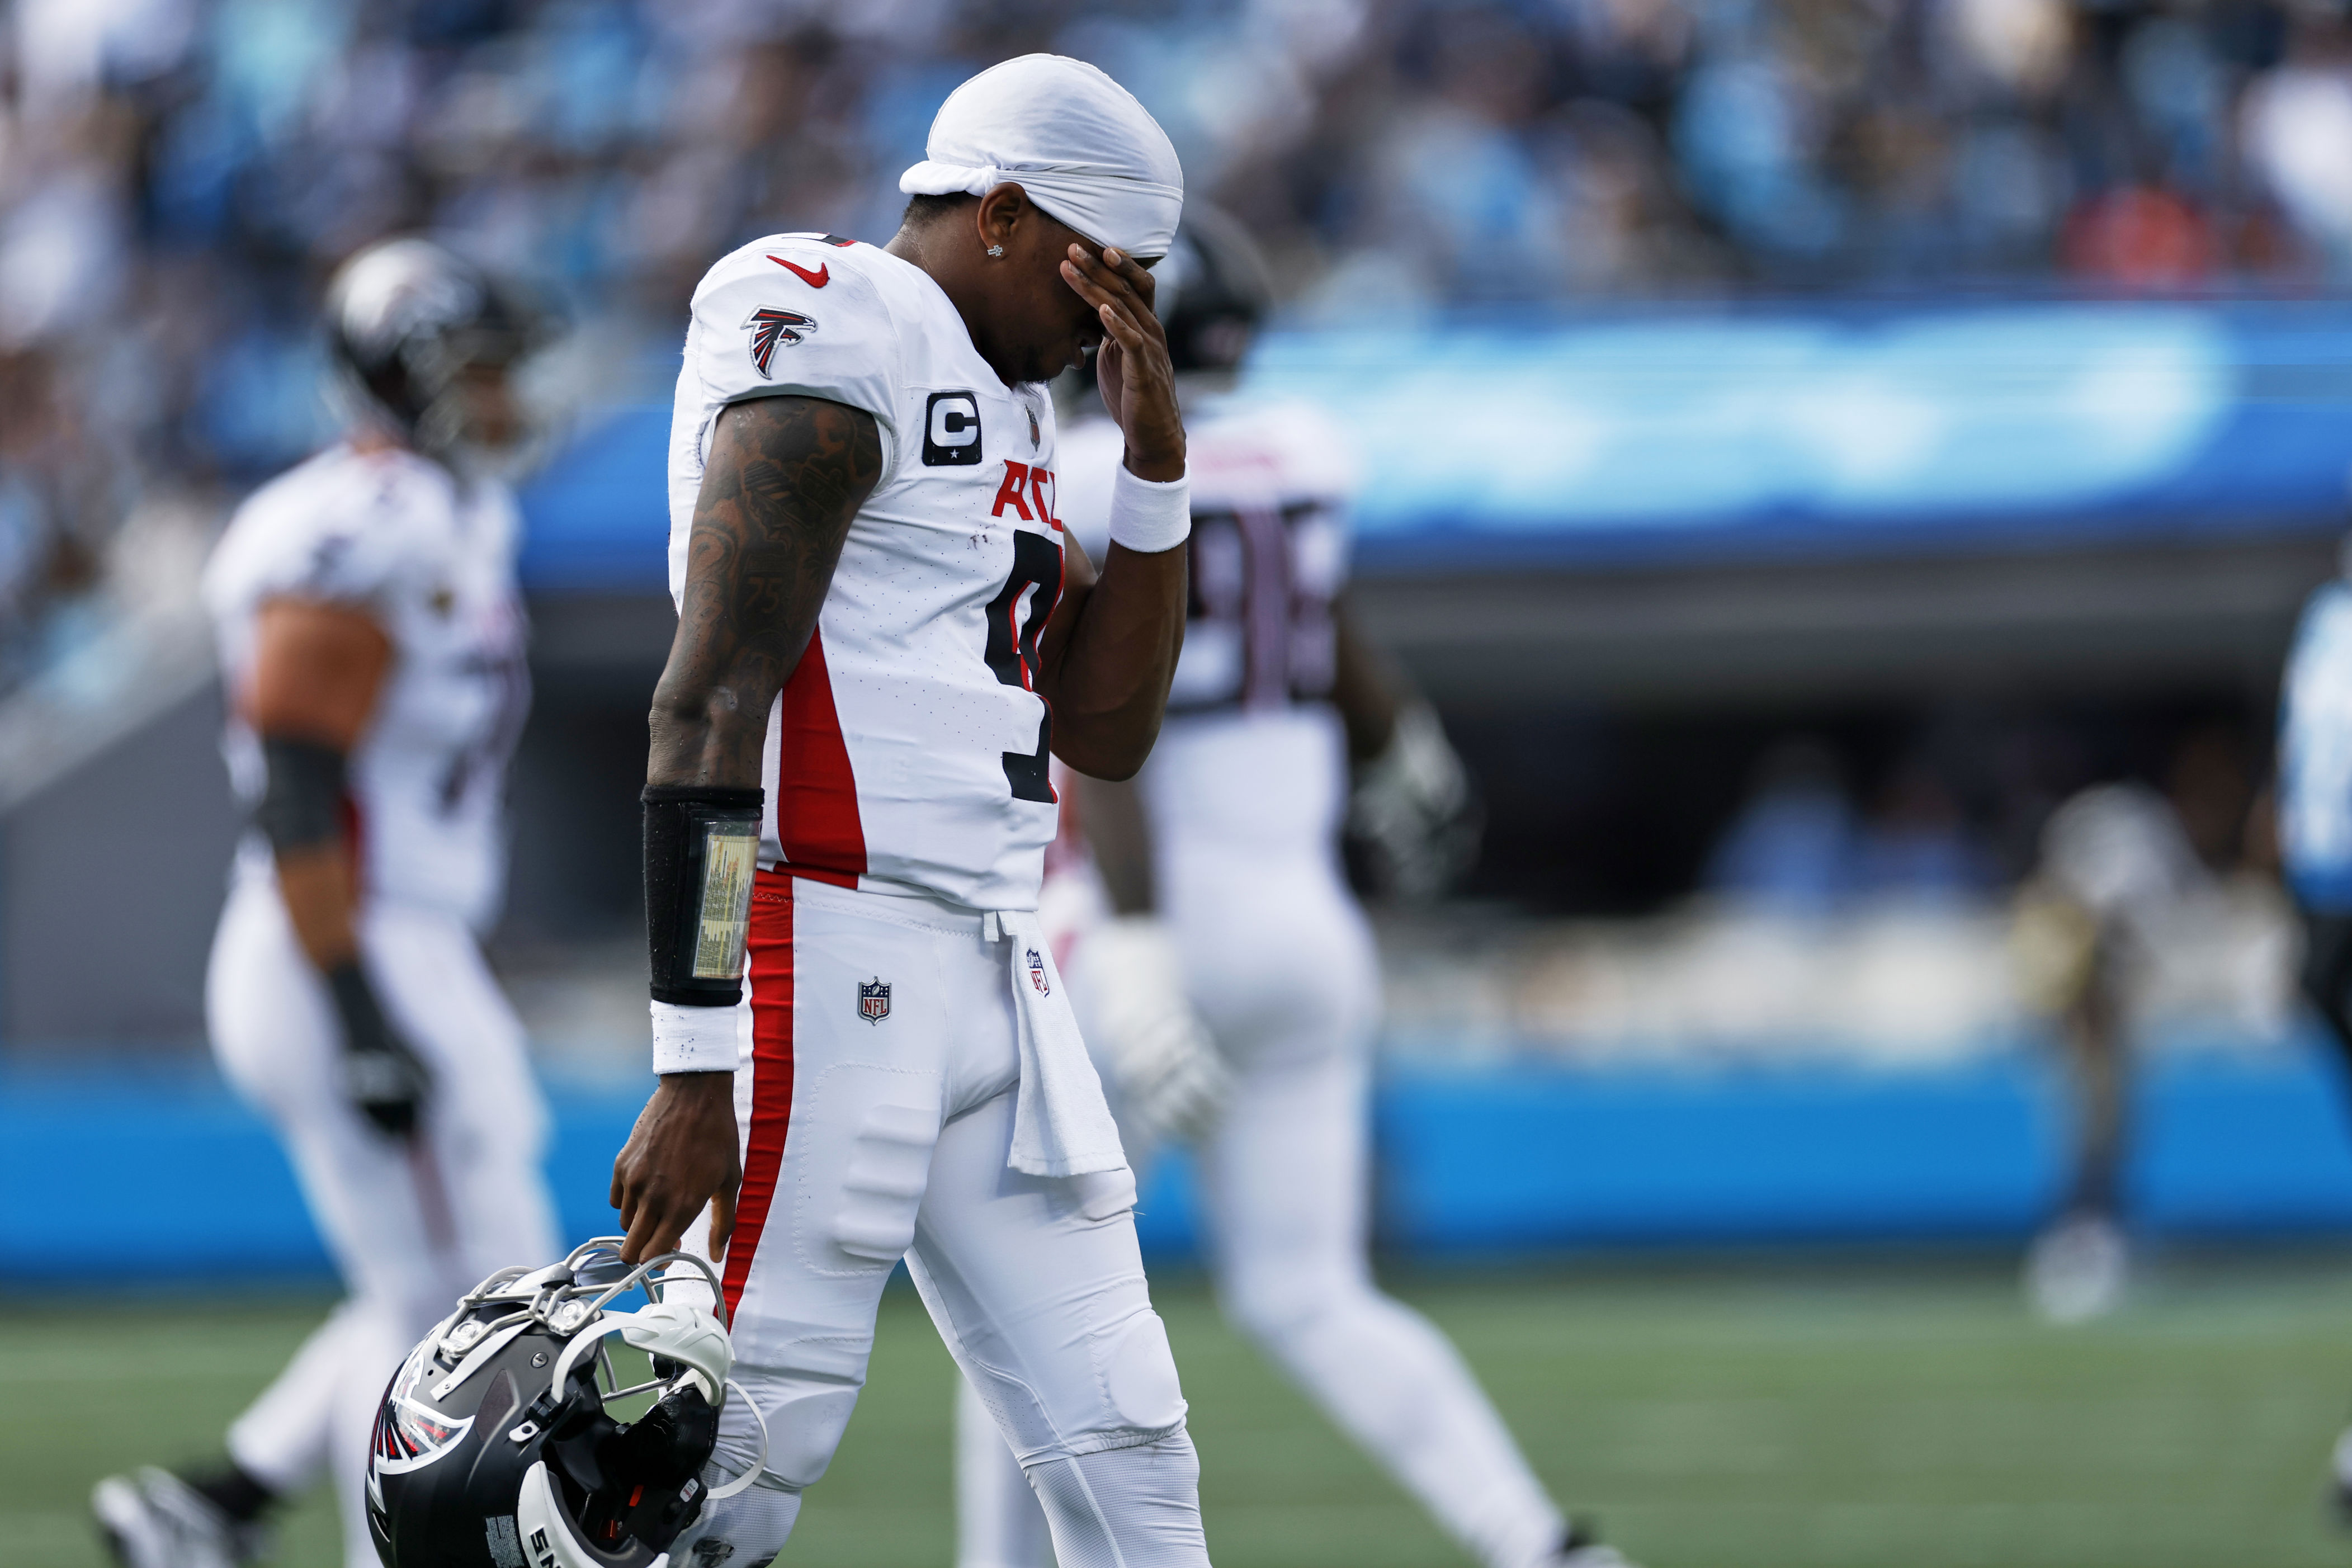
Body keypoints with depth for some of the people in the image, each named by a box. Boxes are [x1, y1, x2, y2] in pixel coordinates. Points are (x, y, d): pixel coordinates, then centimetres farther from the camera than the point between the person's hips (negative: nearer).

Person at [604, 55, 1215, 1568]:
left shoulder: (1015, 407, 20)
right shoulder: (835, 338, -10)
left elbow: (1107, 733, 22)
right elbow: (709, 708, -17)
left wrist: (1156, 466, 10)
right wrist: (693, 1071, -23)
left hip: (1000, 981, 10)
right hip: (832, 942, -10)